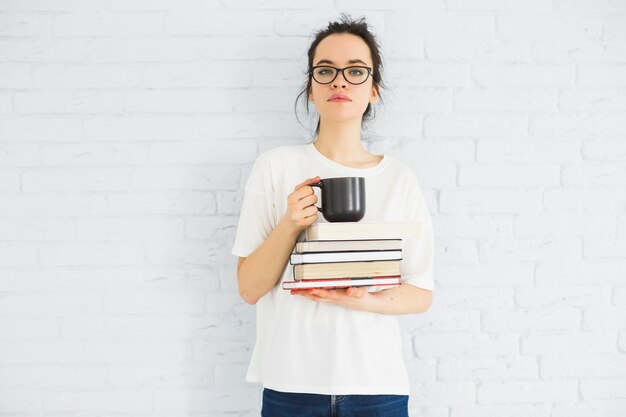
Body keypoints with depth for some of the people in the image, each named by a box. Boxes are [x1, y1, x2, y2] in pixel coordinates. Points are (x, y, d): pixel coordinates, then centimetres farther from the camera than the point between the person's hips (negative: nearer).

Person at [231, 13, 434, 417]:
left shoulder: (400, 178, 1)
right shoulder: (275, 166, -2)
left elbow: (421, 294, 3)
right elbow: (249, 289, -2)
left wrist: (362, 300, -15)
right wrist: (290, 225, -17)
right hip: (292, 382, -1)